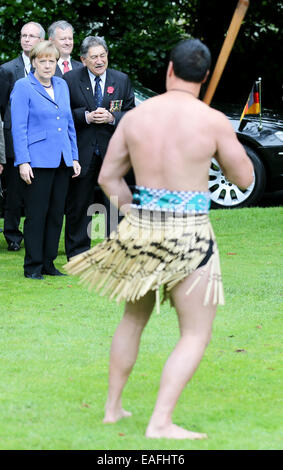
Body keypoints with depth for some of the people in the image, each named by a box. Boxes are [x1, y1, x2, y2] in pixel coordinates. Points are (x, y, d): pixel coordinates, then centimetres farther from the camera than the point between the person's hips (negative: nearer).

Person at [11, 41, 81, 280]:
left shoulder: (62, 85, 14)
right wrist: (23, 161, -14)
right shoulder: (23, 87, -4)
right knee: (36, 215, -3)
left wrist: (74, 157, 14)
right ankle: (33, 266, 4)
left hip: (62, 161, 6)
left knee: (57, 213, 7)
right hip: (37, 160, -6)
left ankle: (48, 262, 16)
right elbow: (18, 128, -7)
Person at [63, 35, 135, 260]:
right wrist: (86, 116, -15)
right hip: (82, 152, -1)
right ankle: (77, 255, 16)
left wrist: (112, 117, -13)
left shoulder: (122, 80, 6)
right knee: (78, 205, 6)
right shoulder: (71, 79, 1)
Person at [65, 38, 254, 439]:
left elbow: (107, 177, 8)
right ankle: (160, 422, -8)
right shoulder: (213, 121, -11)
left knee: (134, 318, 26)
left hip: (140, 228, 5)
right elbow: (244, 178, 0)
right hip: (189, 236, -5)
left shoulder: (135, 116, 1)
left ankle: (113, 407, 31)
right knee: (196, 335, 4)